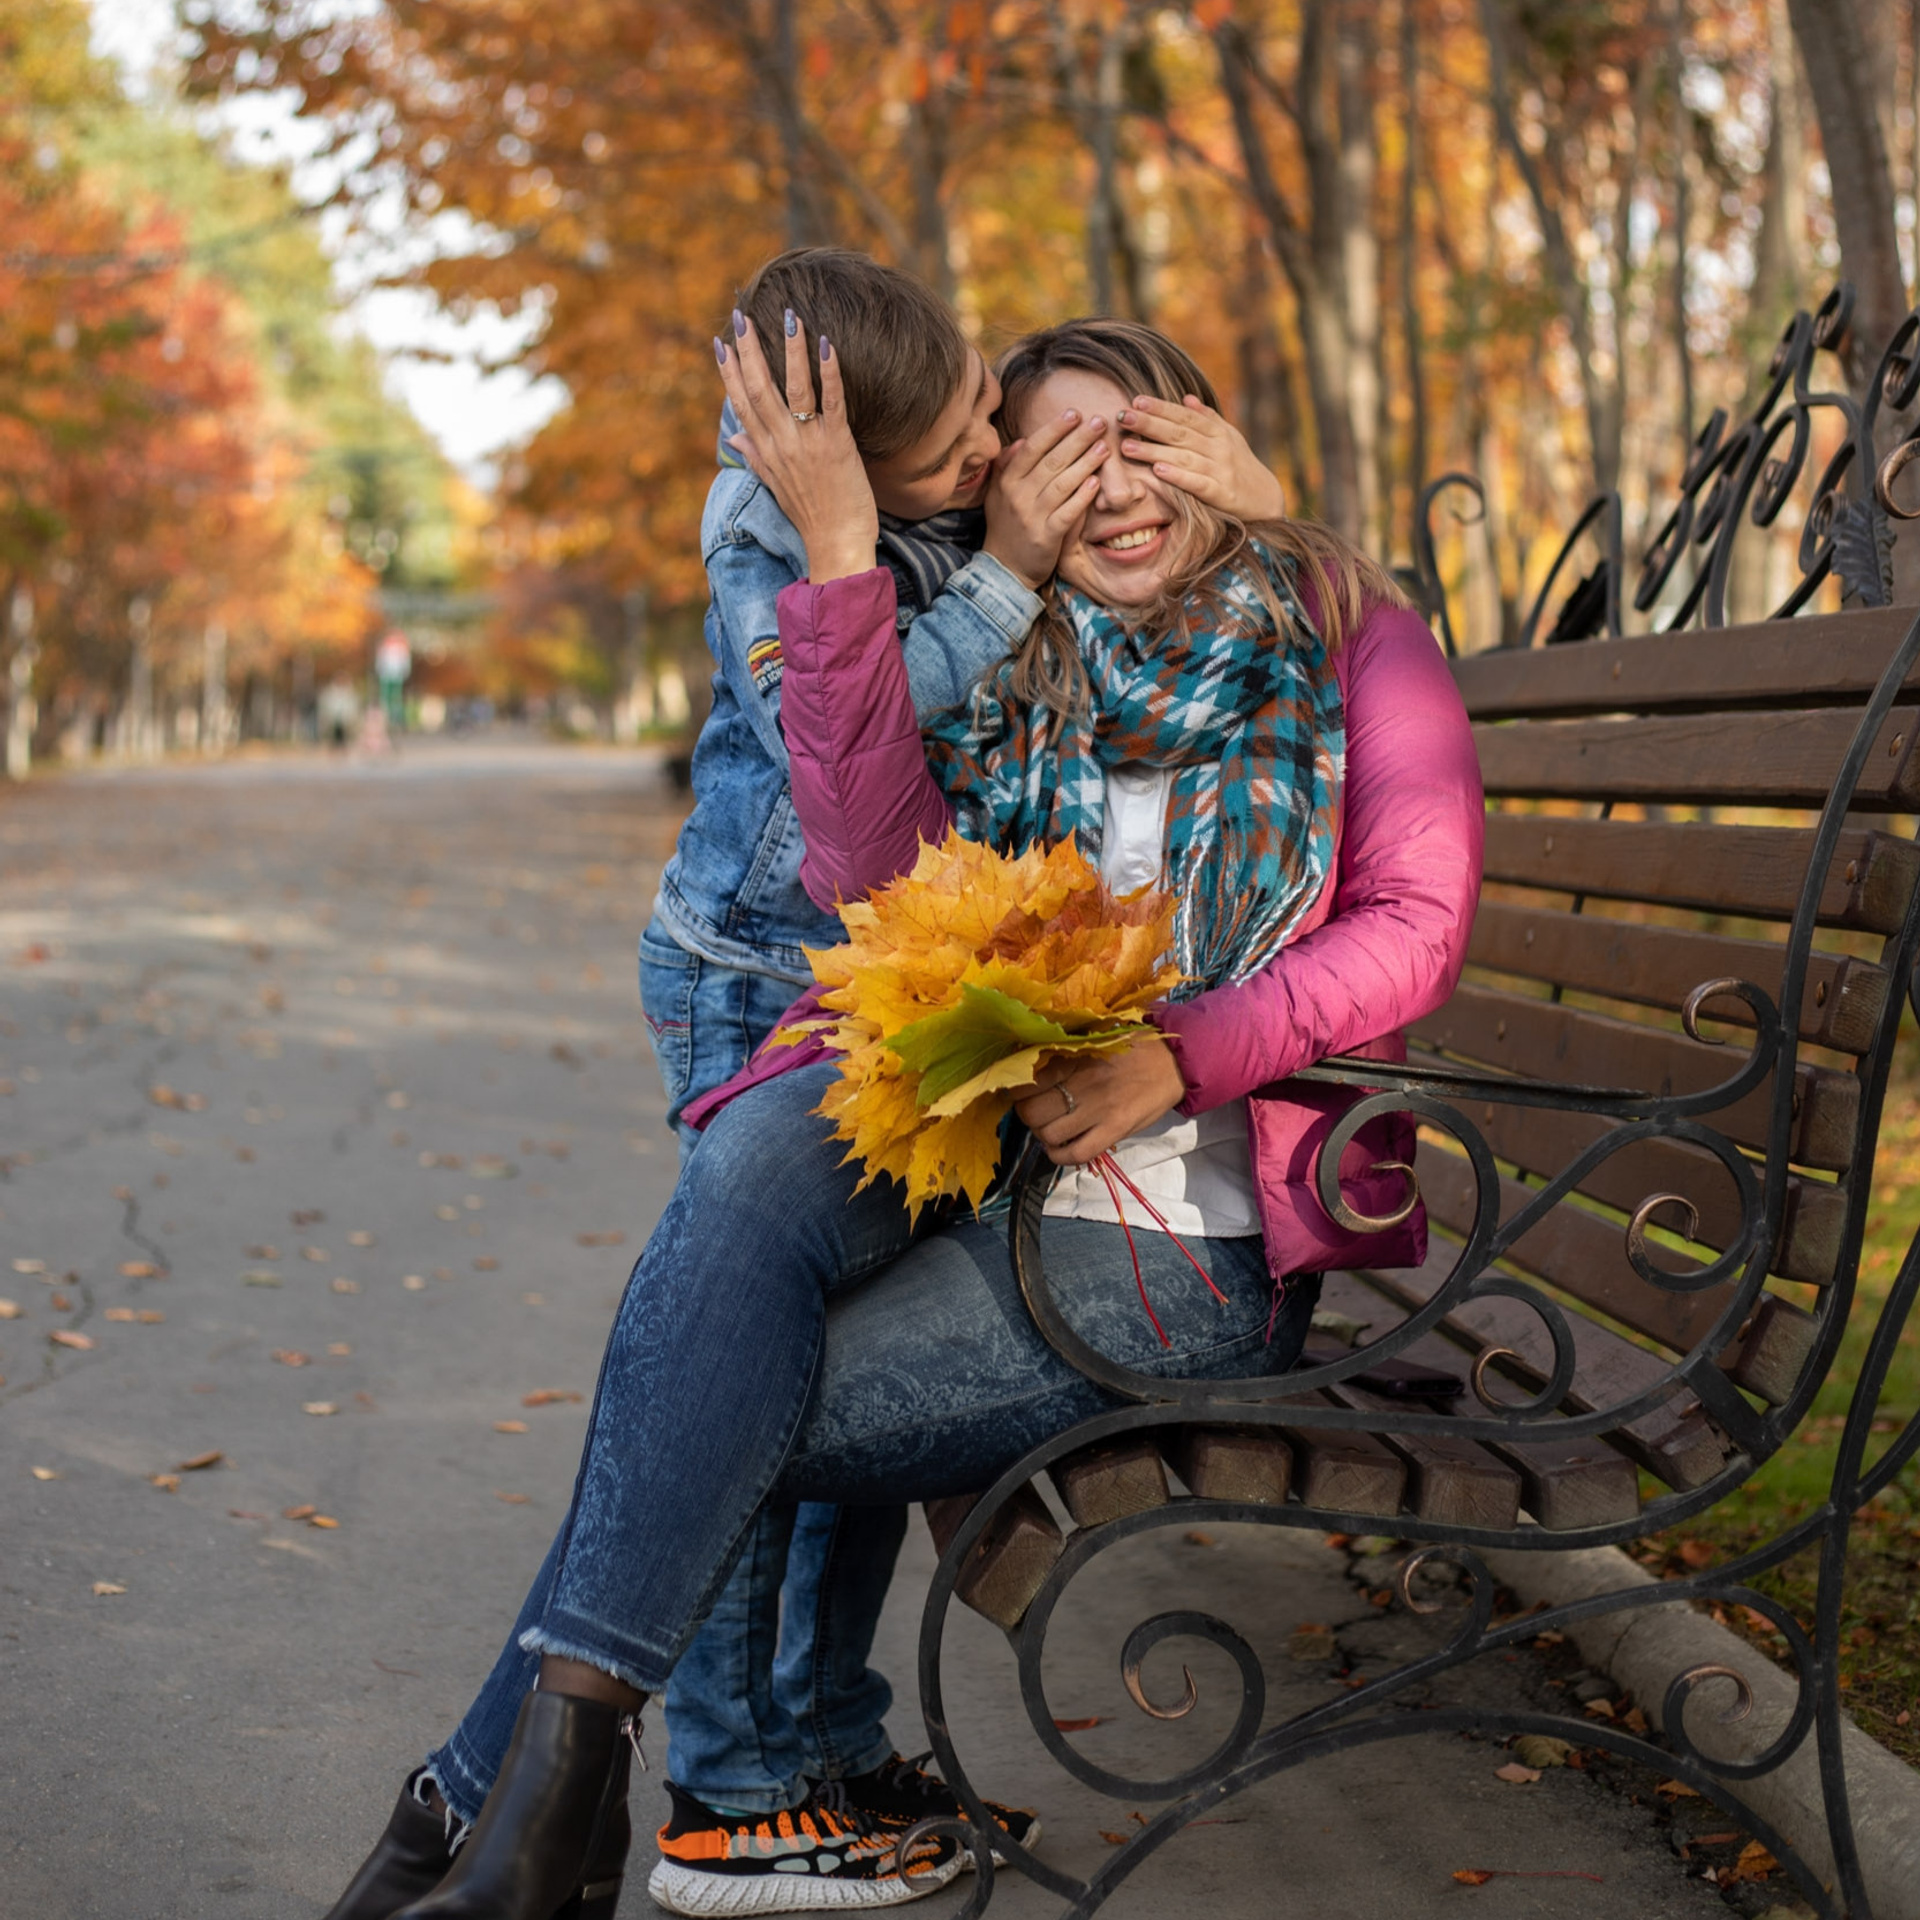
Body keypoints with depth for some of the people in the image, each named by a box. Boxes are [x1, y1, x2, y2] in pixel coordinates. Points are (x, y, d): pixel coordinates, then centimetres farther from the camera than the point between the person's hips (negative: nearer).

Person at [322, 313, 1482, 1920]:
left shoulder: (1347, 634, 6)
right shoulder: (1012, 685, 14)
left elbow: (1417, 926, -5)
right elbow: (880, 884, -6)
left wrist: (1183, 1051, -20)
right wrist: (839, 557, -12)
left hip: (1188, 1247, -4)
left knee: (690, 1430, -21)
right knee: (768, 1143, -30)